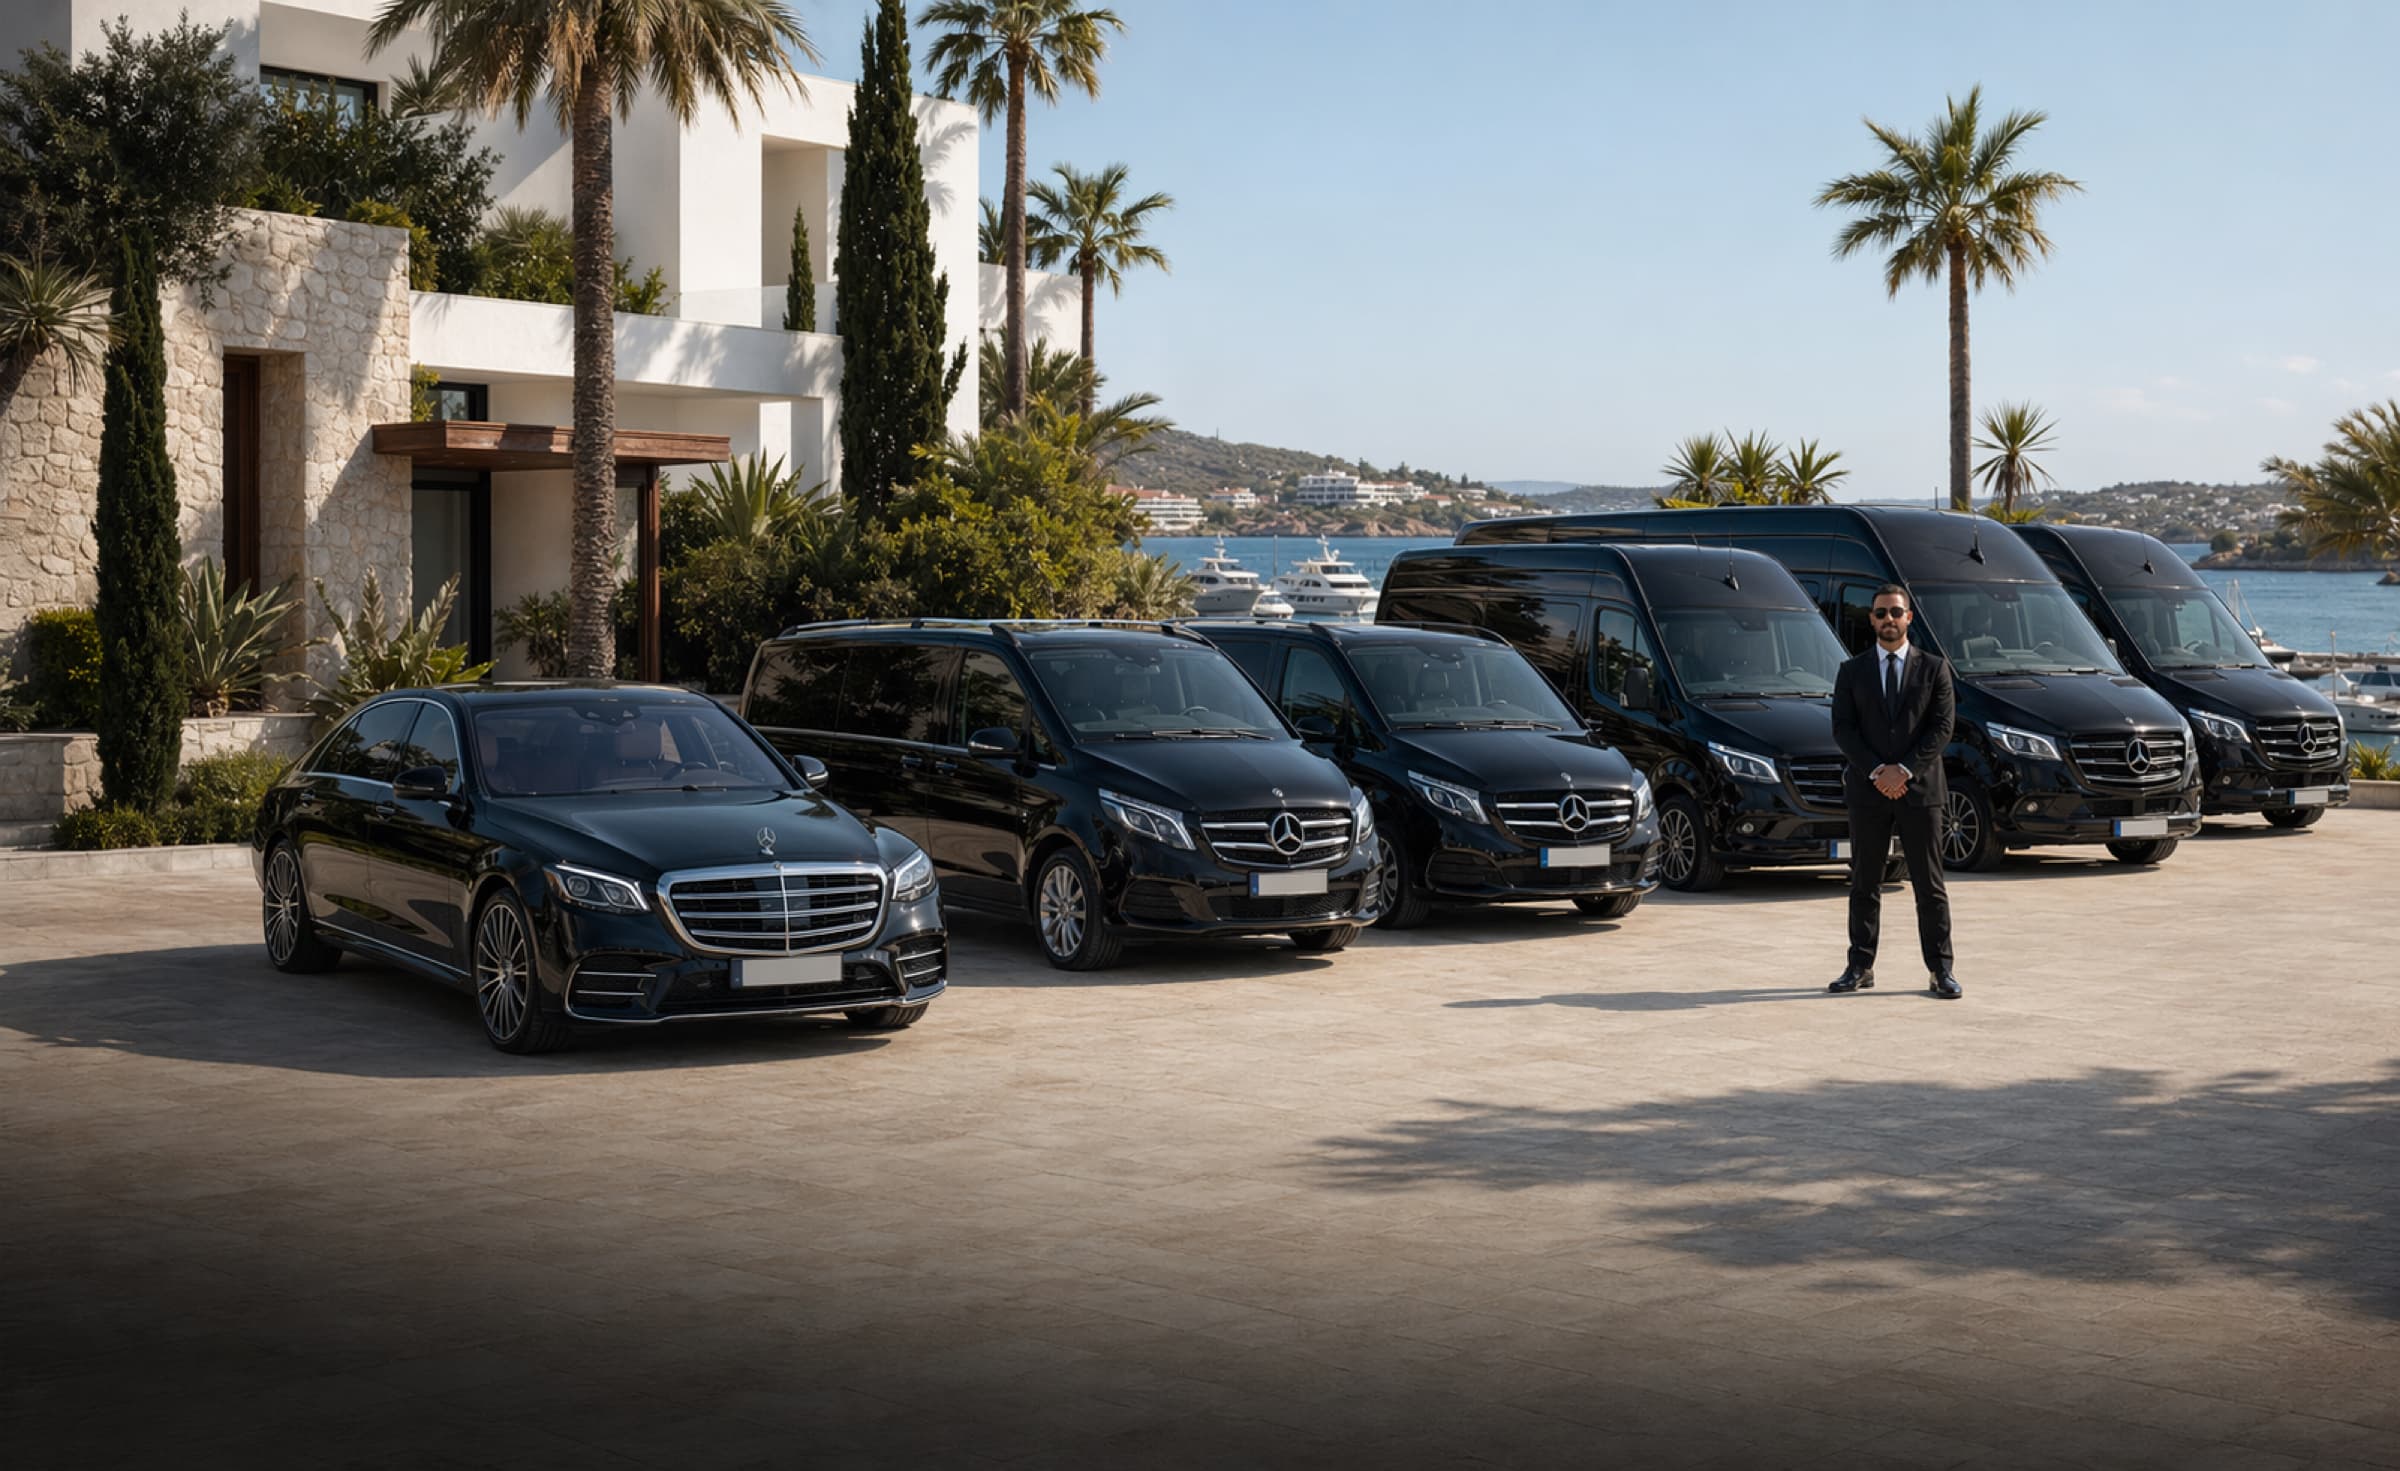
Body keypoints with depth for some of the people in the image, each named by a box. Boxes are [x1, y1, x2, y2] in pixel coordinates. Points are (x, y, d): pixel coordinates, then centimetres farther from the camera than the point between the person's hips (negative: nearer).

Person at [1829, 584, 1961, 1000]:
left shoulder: (1934, 668, 5)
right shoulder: (1852, 671, 8)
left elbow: (1942, 726, -3)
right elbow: (1843, 730, 0)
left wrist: (1904, 770, -13)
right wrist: (1876, 772, -13)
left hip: (1919, 789, -1)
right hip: (1867, 792, 1)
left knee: (1929, 884, 0)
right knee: (1864, 884, 5)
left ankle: (1940, 970, 3)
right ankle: (1860, 967, 10)